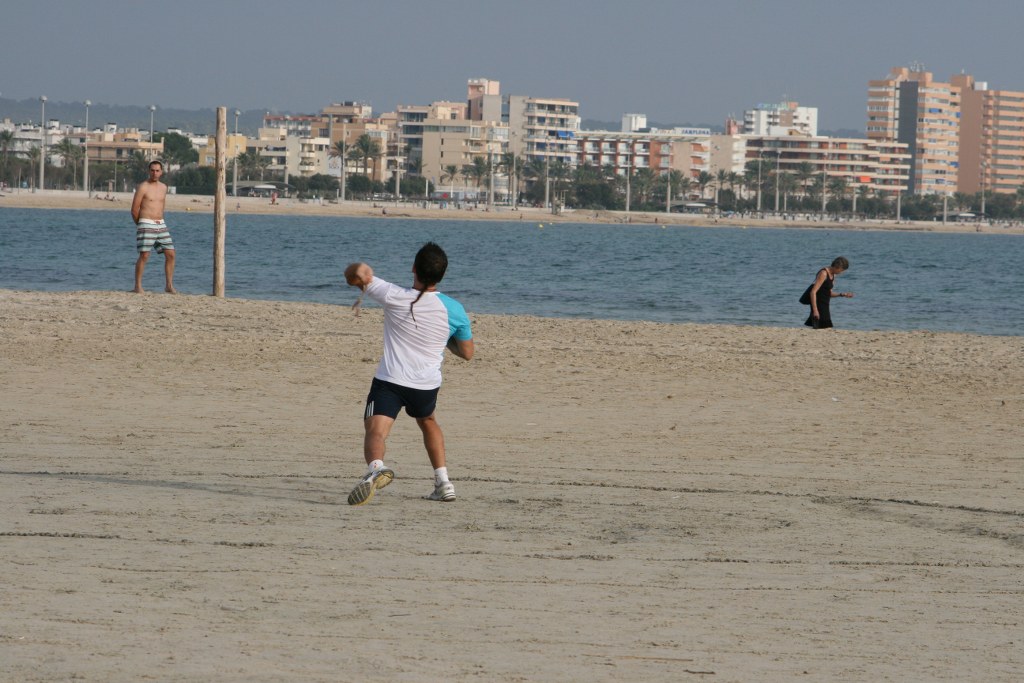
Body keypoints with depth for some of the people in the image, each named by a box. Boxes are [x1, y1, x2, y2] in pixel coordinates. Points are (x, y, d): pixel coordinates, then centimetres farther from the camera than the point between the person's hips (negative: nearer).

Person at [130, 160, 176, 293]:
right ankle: (138, 286, -4)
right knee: (144, 255, -11)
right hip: (146, 225, -6)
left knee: (170, 254, 1)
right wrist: (140, 224, 7)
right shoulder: (142, 187, -6)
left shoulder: (163, 187, 13)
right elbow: (134, 209, -4)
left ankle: (169, 285, 8)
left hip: (161, 225, 6)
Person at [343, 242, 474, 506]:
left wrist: (358, 275, 17)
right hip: (428, 385, 4)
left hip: (390, 380, -4)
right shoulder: (454, 310, -3)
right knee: (428, 422, 32)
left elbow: (357, 272, -8)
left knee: (375, 432, -13)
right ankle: (443, 482, 27)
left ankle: (376, 467, -46)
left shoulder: (395, 297, -11)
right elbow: (467, 353, 9)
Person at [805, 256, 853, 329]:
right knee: (819, 329, -13)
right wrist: (815, 310, -25)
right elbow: (813, 292, -20)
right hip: (818, 306, -9)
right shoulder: (823, 273, -15)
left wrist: (842, 294, 7)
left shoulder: (832, 275, 12)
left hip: (825, 306, 9)